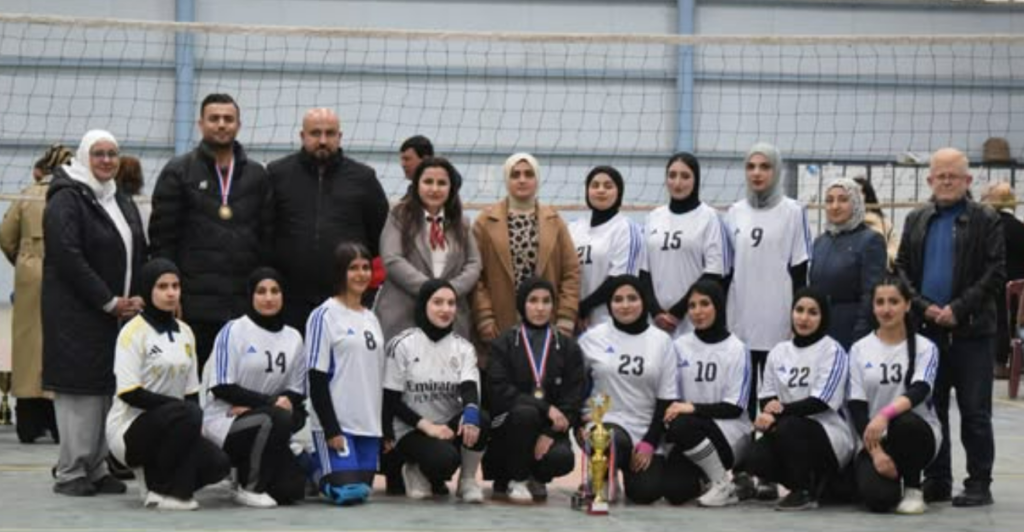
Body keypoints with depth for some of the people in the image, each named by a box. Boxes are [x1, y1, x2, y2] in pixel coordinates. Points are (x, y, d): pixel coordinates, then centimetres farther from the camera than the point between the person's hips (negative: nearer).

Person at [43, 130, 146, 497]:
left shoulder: (122, 203, 17)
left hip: (118, 312, 7)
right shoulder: (66, 201, -7)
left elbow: (138, 255, 19)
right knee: (79, 388, -7)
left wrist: (137, 298, 1)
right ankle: (71, 473, -2)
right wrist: (109, 302, -15)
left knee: (108, 388, 5)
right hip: (77, 312, -7)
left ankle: (97, 468, 10)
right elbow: (68, 258, -16)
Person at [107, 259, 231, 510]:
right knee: (188, 414, -34)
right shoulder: (133, 331, -10)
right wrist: (179, 405, -20)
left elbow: (191, 391, 11)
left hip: (172, 424, 6)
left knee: (217, 463, -18)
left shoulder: (185, 332, 11)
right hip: (128, 429, -6)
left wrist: (195, 423, -7)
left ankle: (155, 474, 8)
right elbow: (129, 393, -17)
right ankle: (161, 489, -16)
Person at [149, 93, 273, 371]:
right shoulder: (178, 173, 3)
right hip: (195, 304, -3)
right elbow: (162, 237, 0)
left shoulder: (256, 175, 13)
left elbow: (267, 237, 13)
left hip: (245, 304, 3)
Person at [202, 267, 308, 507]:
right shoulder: (234, 331, -7)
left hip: (269, 424, 5)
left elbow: (297, 391, 10)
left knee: (292, 489, -12)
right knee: (277, 418, -35)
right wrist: (270, 402, -19)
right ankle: (250, 487, -13)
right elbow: (221, 388, -12)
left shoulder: (293, 338, 9)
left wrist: (288, 401, -13)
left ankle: (248, 469, 20)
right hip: (225, 421, -5)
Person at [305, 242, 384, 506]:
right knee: (348, 492, -16)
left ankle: (317, 468, 30)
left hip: (369, 423, 7)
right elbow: (317, 380, -11)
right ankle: (313, 469, 14)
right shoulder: (324, 316, -6)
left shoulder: (371, 318, 16)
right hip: (337, 422, -7)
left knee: (364, 488, 4)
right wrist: (331, 430, -16)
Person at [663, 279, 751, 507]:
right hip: (691, 435, 4)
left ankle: (723, 485, -12)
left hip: (731, 434, -4)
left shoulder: (736, 349, -5)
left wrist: (693, 408, -23)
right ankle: (700, 477, 17)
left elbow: (734, 408, -10)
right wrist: (669, 416, -16)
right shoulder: (680, 346, 7)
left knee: (684, 426, -34)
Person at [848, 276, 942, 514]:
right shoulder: (860, 349, 4)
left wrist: (885, 414, -38)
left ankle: (913, 488, -11)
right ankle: (890, 477, 13)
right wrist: (876, 452, -15)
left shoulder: (925, 348, 0)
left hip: (917, 435, -1)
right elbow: (856, 406, -2)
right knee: (877, 497, -27)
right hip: (874, 440, 1)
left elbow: (919, 391, -18)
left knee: (903, 422, -38)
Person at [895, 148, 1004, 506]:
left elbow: (995, 273, -6)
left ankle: (979, 483, 5)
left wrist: (958, 309, -14)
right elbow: (902, 268, 10)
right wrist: (924, 306, -6)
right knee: (929, 409, 7)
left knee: (975, 411, -1)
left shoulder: (986, 221, 1)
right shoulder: (916, 221, 13)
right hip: (927, 329, 4)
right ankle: (936, 480, 15)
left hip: (971, 331, -4)